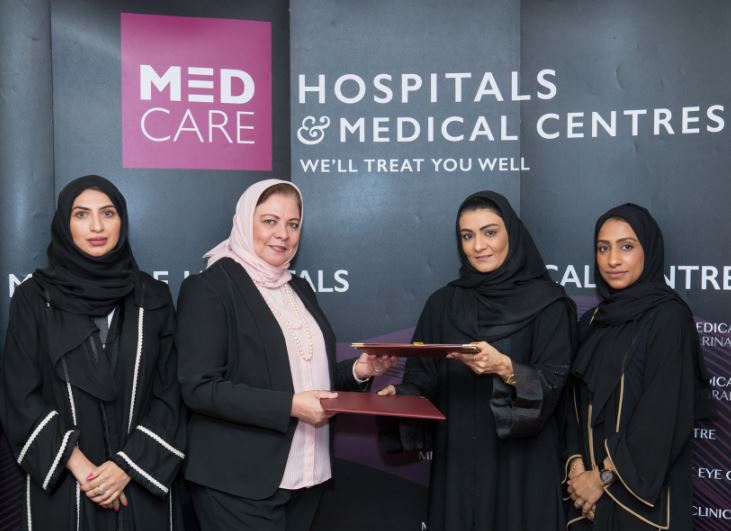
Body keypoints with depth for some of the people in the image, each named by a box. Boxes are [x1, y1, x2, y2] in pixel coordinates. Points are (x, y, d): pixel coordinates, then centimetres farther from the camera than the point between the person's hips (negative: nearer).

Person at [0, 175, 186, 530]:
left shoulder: (153, 297, 2)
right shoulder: (34, 297, 0)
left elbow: (169, 393, 1)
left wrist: (128, 465, -10)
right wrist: (79, 465, -12)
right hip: (60, 487, -1)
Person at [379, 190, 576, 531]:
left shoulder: (547, 301, -3)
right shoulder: (442, 303, 7)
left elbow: (552, 384, -10)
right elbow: (424, 377, 3)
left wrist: (506, 368, -27)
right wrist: (401, 396, -17)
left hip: (521, 464, -2)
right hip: (457, 462, 3)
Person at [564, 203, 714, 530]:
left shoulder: (669, 318, -11)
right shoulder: (592, 321, 9)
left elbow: (666, 414, -17)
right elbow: (577, 403, 7)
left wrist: (605, 475, -15)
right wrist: (576, 465, -8)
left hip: (642, 490, -5)